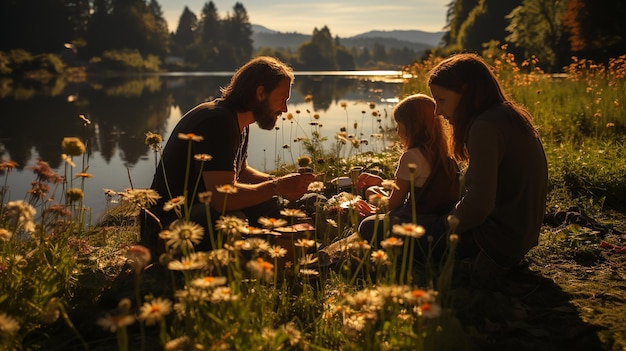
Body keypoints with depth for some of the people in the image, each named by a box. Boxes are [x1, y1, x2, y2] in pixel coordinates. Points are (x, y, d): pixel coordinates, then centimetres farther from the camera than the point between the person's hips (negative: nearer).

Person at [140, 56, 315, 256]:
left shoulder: (238, 122, 8)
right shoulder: (217, 121, -24)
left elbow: (240, 171, 23)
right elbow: (222, 196, -32)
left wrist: (277, 182, 4)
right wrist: (276, 187, -20)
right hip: (167, 224, -10)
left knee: (268, 207, 1)